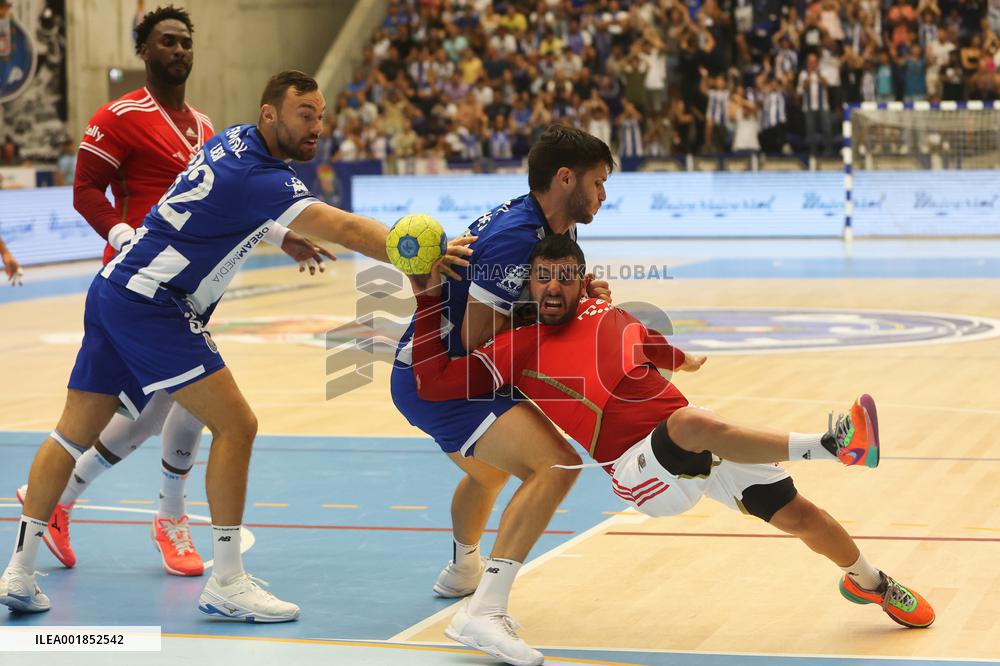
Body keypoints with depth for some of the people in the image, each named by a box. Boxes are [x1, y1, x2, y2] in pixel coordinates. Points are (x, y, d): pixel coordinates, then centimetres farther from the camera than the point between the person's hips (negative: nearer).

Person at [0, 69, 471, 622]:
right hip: (149, 303, -11)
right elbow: (347, 230, -29)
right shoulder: (259, 177, -18)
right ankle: (226, 585, -6)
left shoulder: (234, 139, 10)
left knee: (75, 433, 12)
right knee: (235, 426, -9)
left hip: (112, 290, 11)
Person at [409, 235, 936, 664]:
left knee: (798, 514, 1)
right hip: (640, 470, -5)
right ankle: (830, 445, -40)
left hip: (704, 447, 5)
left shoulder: (605, 313, 11)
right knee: (692, 421, -38)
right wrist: (428, 298, -7)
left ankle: (869, 581, 30)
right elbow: (433, 382, -6)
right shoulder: (516, 350, -1)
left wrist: (680, 358, 52)